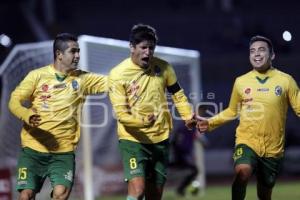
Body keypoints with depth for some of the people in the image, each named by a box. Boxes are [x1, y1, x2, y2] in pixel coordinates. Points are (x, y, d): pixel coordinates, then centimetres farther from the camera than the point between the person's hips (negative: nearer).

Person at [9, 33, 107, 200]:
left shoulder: (82, 79, 6)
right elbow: (15, 101, -4)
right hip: (34, 149, -1)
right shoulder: (37, 76, 0)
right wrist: (27, 116, -24)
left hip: (64, 152, 1)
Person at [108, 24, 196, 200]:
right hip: (133, 139, -4)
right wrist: (142, 122, -34)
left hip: (160, 139, 4)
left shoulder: (163, 68, 0)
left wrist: (188, 116, -4)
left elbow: (178, 95, 14)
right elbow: (121, 113, -15)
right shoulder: (118, 74, -12)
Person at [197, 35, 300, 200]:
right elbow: (232, 111, 17)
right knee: (242, 173, -32)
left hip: (273, 148, 0)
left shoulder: (285, 80, -2)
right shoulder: (241, 81, 4)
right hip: (246, 142, 0)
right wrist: (210, 123, 4)